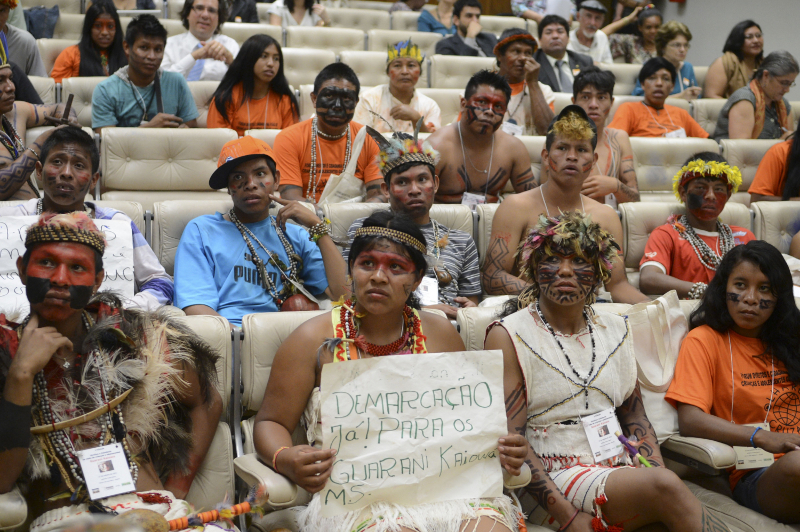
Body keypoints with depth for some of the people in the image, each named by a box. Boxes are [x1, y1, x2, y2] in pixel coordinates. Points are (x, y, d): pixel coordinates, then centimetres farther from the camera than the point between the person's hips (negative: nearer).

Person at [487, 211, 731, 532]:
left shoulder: (616, 331, 15)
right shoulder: (508, 336, -3)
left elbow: (635, 417, 16)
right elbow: (511, 440, -9)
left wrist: (658, 472, -5)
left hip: (618, 471, 5)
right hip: (553, 479, -5)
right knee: (665, 486, -30)